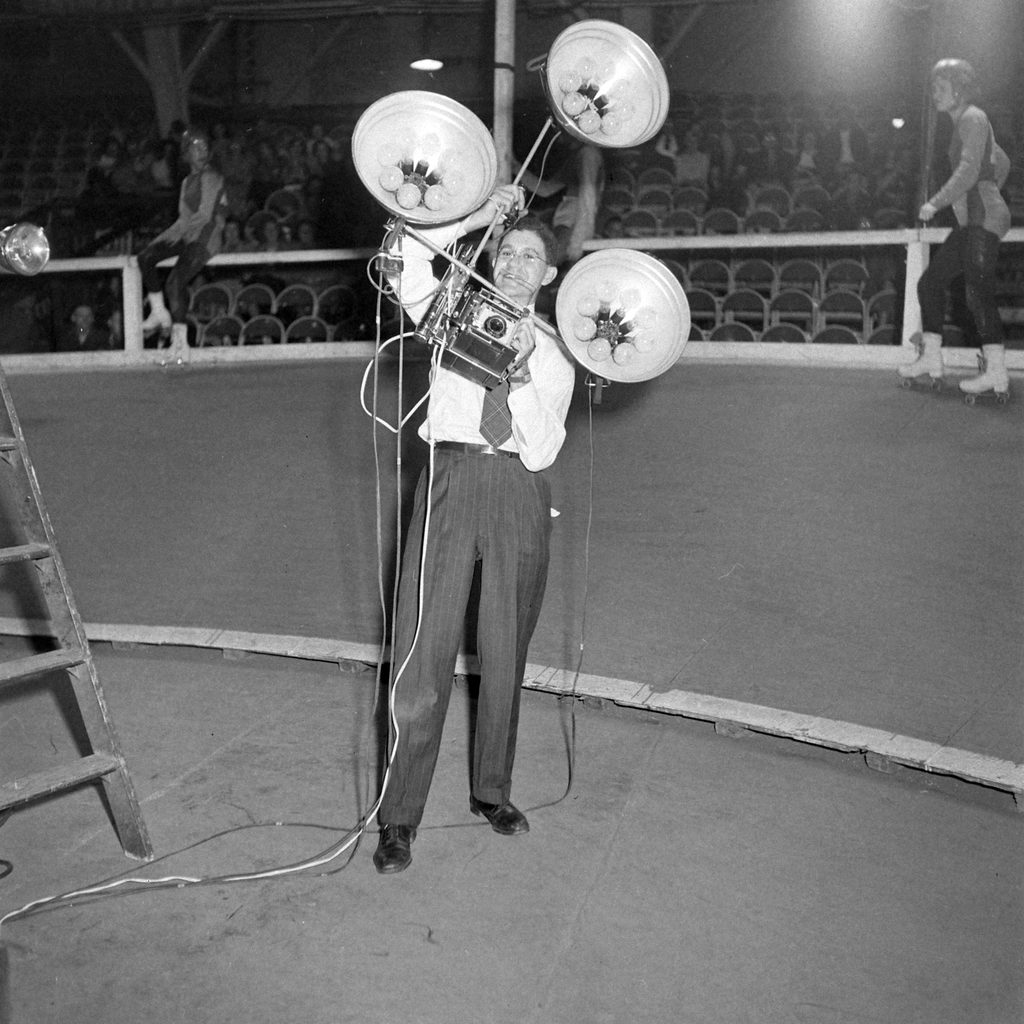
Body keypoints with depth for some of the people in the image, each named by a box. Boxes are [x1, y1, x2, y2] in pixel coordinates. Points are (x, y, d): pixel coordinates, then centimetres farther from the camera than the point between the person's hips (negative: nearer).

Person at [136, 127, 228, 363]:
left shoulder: (212, 178, -5)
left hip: (205, 237, -8)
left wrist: (178, 231, -15)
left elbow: (205, 215, -14)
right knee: (145, 257, -12)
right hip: (186, 235, 8)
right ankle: (159, 313, -8)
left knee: (175, 281, -22)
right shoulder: (188, 180, 22)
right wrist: (171, 233, 10)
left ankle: (180, 338, -17)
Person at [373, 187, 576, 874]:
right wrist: (478, 218, -6)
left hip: (520, 492, 2)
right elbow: (407, 258, -5)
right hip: (450, 478, -2)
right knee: (424, 649, -6)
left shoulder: (553, 356, 13)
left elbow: (541, 451, -1)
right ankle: (400, 818, 3)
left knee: (505, 653, 10)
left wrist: (522, 374, -13)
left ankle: (492, 791, 29)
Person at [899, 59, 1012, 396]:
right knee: (930, 281, 10)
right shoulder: (967, 123, 21)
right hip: (972, 223, 10)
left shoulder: (972, 118, -7)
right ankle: (931, 358, 13)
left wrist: (936, 203, -22)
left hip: (985, 219, -10)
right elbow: (1002, 165, 32)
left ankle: (996, 372, -26)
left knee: (978, 291, -20)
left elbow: (969, 170, -20)